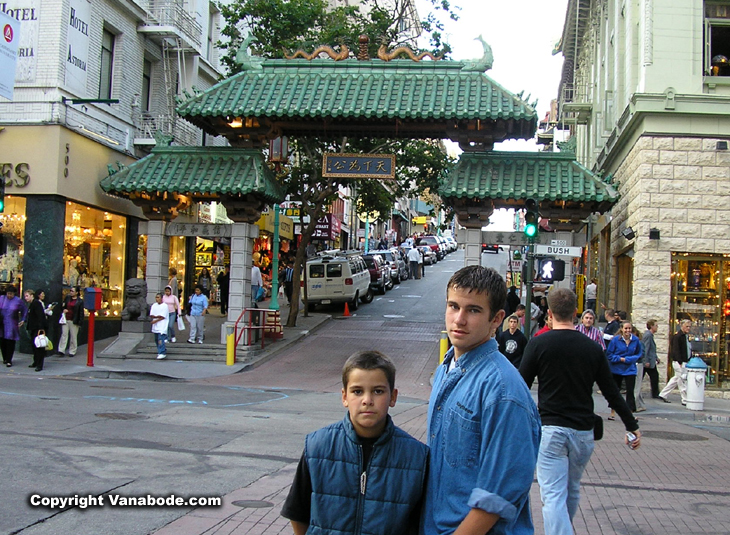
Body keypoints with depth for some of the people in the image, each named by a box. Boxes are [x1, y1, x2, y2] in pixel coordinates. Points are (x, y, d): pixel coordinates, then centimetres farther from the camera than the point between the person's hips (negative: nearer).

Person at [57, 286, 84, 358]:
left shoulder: (80, 301, -3)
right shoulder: (67, 298, 10)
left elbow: (81, 312, -4)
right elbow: (63, 306, 22)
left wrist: (80, 322, -10)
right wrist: (63, 310, 0)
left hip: (74, 321, -4)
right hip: (65, 320, 4)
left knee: (73, 336, 3)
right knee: (64, 334, 1)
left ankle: (72, 352, 11)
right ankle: (61, 351, 1)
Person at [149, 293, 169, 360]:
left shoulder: (165, 306, -5)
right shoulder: (154, 305, 13)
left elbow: (163, 317, -11)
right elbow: (151, 315, 5)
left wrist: (155, 320, -9)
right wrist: (157, 316, -13)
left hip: (162, 326, -7)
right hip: (155, 327, 7)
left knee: (161, 339, -16)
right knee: (156, 340, 12)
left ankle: (162, 353, -18)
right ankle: (163, 350, 27)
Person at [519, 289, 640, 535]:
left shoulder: (538, 344, -5)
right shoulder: (592, 348, 4)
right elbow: (611, 392, 7)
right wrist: (632, 426, 16)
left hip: (550, 429, -4)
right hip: (583, 431, 4)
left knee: (553, 496, -6)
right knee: (572, 490, 21)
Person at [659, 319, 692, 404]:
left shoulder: (686, 337, 16)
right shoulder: (677, 337, -13)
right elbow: (676, 351, -19)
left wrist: (689, 361, 15)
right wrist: (680, 362, -24)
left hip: (685, 362, 10)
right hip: (679, 363, -10)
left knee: (676, 379, 15)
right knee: (682, 381, -4)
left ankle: (663, 394, 24)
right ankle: (685, 400, 2)